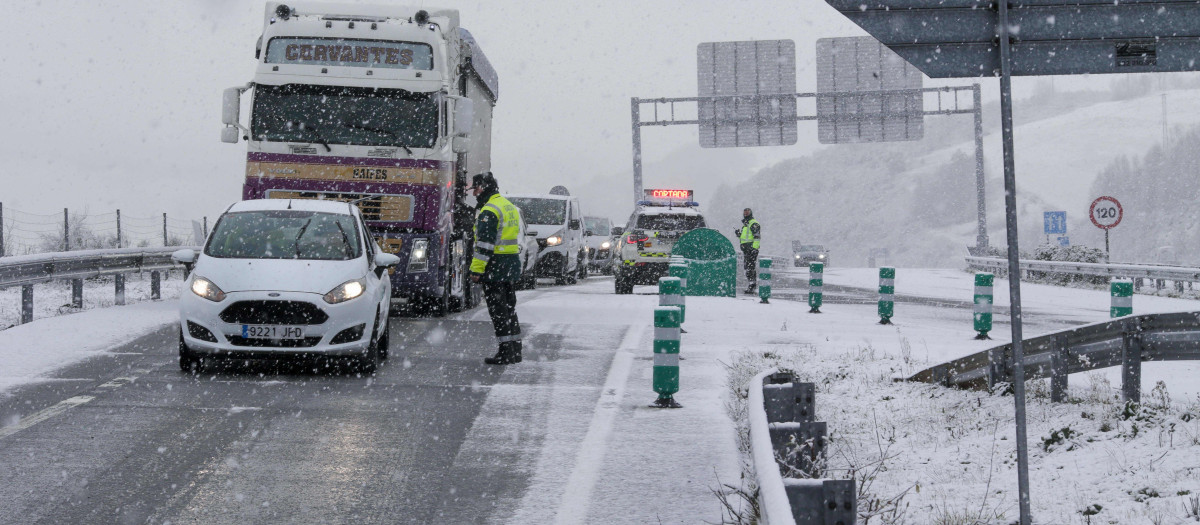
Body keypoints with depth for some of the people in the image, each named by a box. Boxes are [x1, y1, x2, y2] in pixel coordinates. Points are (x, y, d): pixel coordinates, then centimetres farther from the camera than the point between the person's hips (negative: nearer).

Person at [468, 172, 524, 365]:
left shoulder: (488, 211, -14)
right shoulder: (510, 207, 17)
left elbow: (485, 244, -20)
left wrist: (476, 269, -19)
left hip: (495, 268, -9)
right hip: (512, 267, 9)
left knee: (498, 310, -5)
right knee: (509, 309, 14)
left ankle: (506, 352, -6)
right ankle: (515, 351, 17)